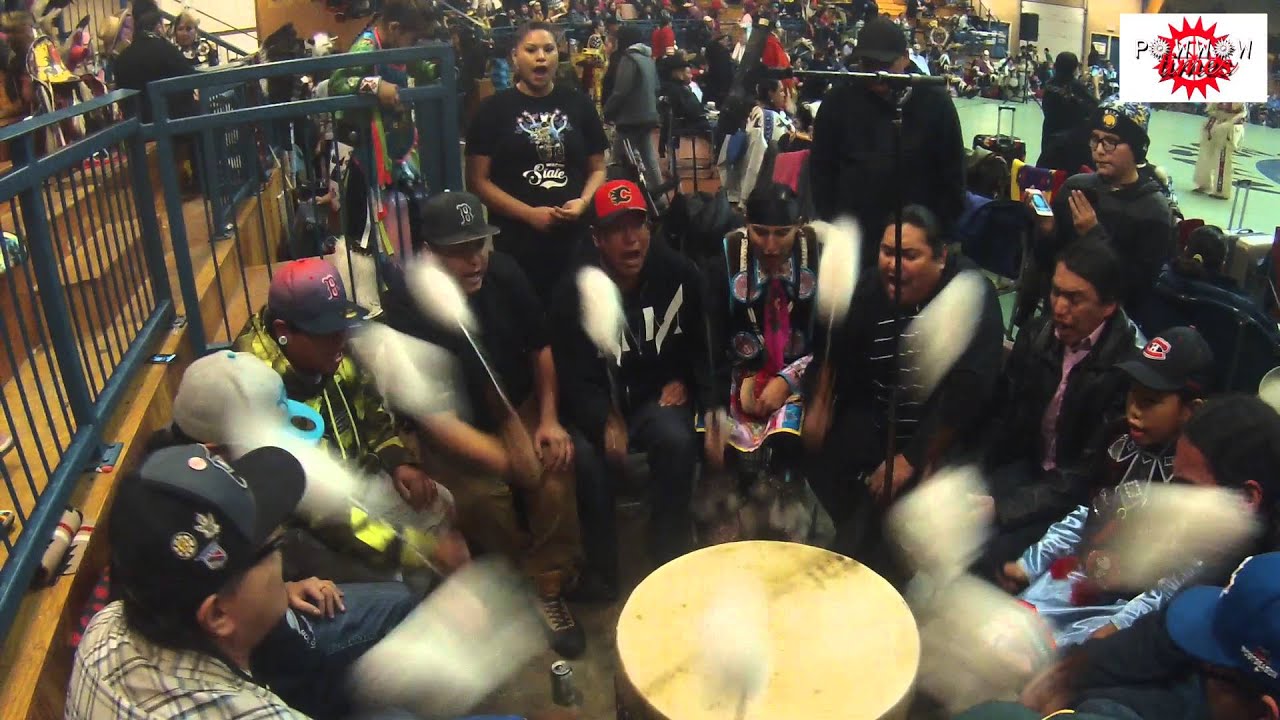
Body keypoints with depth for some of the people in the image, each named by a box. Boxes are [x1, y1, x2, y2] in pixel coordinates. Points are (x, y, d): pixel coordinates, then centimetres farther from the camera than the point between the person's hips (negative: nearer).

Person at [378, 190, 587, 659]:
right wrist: (510, 462, -33)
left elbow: (540, 347, 6)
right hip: (453, 428, -3)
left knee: (555, 472, -23)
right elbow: (431, 414, -25)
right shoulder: (405, 307, -23)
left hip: (515, 409, 3)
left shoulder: (503, 274, -11)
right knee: (481, 496, -28)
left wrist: (549, 420, -2)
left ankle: (549, 589, -3)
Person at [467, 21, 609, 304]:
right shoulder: (494, 109, 1)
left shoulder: (578, 104, 9)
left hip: (576, 237, 2)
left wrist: (584, 202, -9)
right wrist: (529, 214, -14)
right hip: (516, 242, -2)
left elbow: (597, 168, 12)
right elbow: (478, 180, -3)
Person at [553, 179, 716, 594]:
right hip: (597, 402, -1)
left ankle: (669, 562, -10)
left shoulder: (678, 274, -6)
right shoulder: (575, 293, -13)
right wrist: (605, 420, -31)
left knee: (677, 441, -30)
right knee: (590, 456, -30)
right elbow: (572, 373, -14)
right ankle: (602, 574, -8)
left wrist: (684, 382, -3)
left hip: (657, 395, 2)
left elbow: (700, 341, 11)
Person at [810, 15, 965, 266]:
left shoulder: (934, 102, -2)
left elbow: (952, 173, 4)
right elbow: (821, 169, 6)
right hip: (852, 238, 1)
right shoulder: (839, 101, -1)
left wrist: (944, 234, 1)